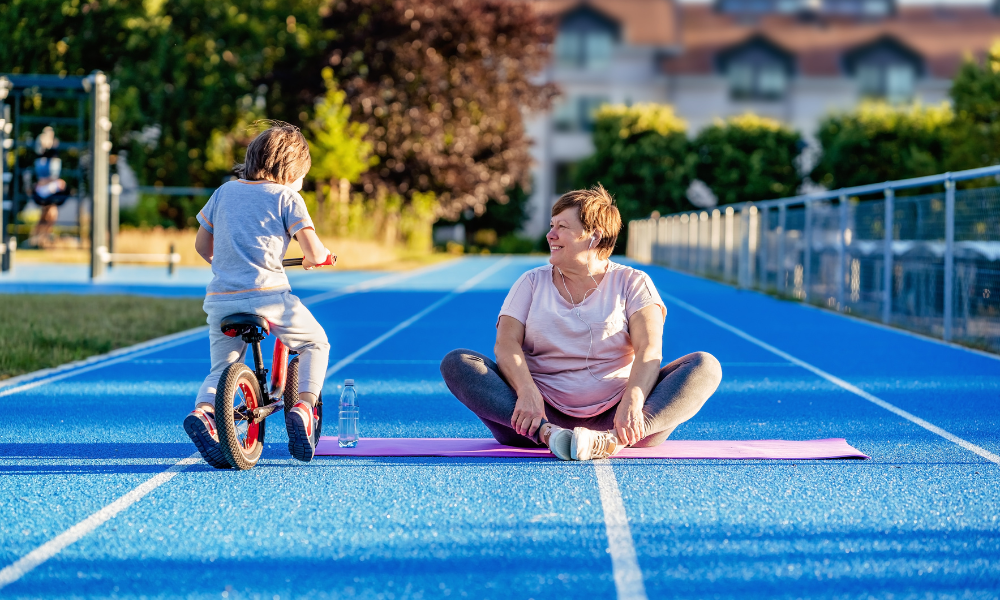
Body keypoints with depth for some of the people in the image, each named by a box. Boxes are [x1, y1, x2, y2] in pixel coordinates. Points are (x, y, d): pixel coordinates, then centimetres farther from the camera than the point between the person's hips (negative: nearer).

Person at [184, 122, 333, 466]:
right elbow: (313, 251, -6)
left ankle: (202, 410, -15)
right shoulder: (287, 197, 2)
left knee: (221, 368, 15)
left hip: (220, 299, 4)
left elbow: (202, 244, 24)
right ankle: (304, 405, -1)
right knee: (315, 343, 19)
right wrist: (316, 258, 17)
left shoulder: (225, 192, 16)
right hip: (267, 296, -4)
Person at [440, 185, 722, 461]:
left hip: (612, 416, -1)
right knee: (456, 363, -20)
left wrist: (632, 401, -30)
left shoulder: (632, 282, 8)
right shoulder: (532, 282, 14)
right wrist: (527, 392, -25)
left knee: (705, 366, -23)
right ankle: (545, 433, -43)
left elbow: (649, 350, -8)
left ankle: (616, 438, -46)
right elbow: (506, 343, -2)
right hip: (545, 413, 1)